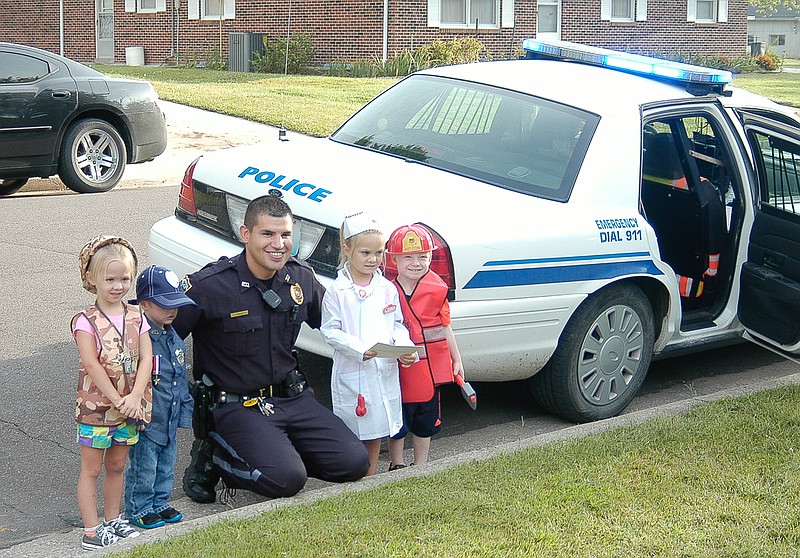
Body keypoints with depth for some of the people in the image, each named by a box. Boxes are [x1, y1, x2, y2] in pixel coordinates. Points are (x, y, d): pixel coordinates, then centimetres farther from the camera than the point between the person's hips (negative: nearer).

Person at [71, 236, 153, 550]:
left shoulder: (137, 317, 3)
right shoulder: (86, 321, -10)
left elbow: (146, 359, -4)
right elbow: (91, 364, -18)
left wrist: (134, 397, -17)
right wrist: (117, 400, -21)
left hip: (130, 405, 4)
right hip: (95, 406, -4)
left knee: (117, 466, 16)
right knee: (91, 469, 3)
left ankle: (113, 521, 28)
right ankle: (91, 531, 8)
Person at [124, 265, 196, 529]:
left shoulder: (173, 337, 7)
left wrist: (185, 408, 20)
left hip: (170, 419, 8)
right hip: (146, 418, -8)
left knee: (166, 465, 18)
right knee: (143, 467, 4)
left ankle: (159, 503, 33)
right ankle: (138, 509, 18)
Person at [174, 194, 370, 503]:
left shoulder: (301, 277, 2)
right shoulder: (210, 285, -16)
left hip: (293, 396, 6)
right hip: (237, 405, -6)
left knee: (354, 463, -6)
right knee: (286, 479, -25)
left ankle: (281, 449, 14)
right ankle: (213, 457, 1)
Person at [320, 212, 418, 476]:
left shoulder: (388, 289, 6)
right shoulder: (337, 291, -6)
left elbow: (398, 325, 12)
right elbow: (330, 330, -9)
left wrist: (404, 346, -8)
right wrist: (362, 350, -20)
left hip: (385, 371, 4)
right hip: (351, 372, -4)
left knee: (375, 433, 14)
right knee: (352, 433, 1)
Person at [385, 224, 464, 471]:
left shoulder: (436, 289, -2)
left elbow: (445, 327, 8)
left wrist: (456, 359, 12)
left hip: (431, 367, 3)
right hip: (400, 367, -3)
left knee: (426, 422, 16)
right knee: (398, 421, 10)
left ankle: (420, 465, 32)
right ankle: (397, 464, 29)